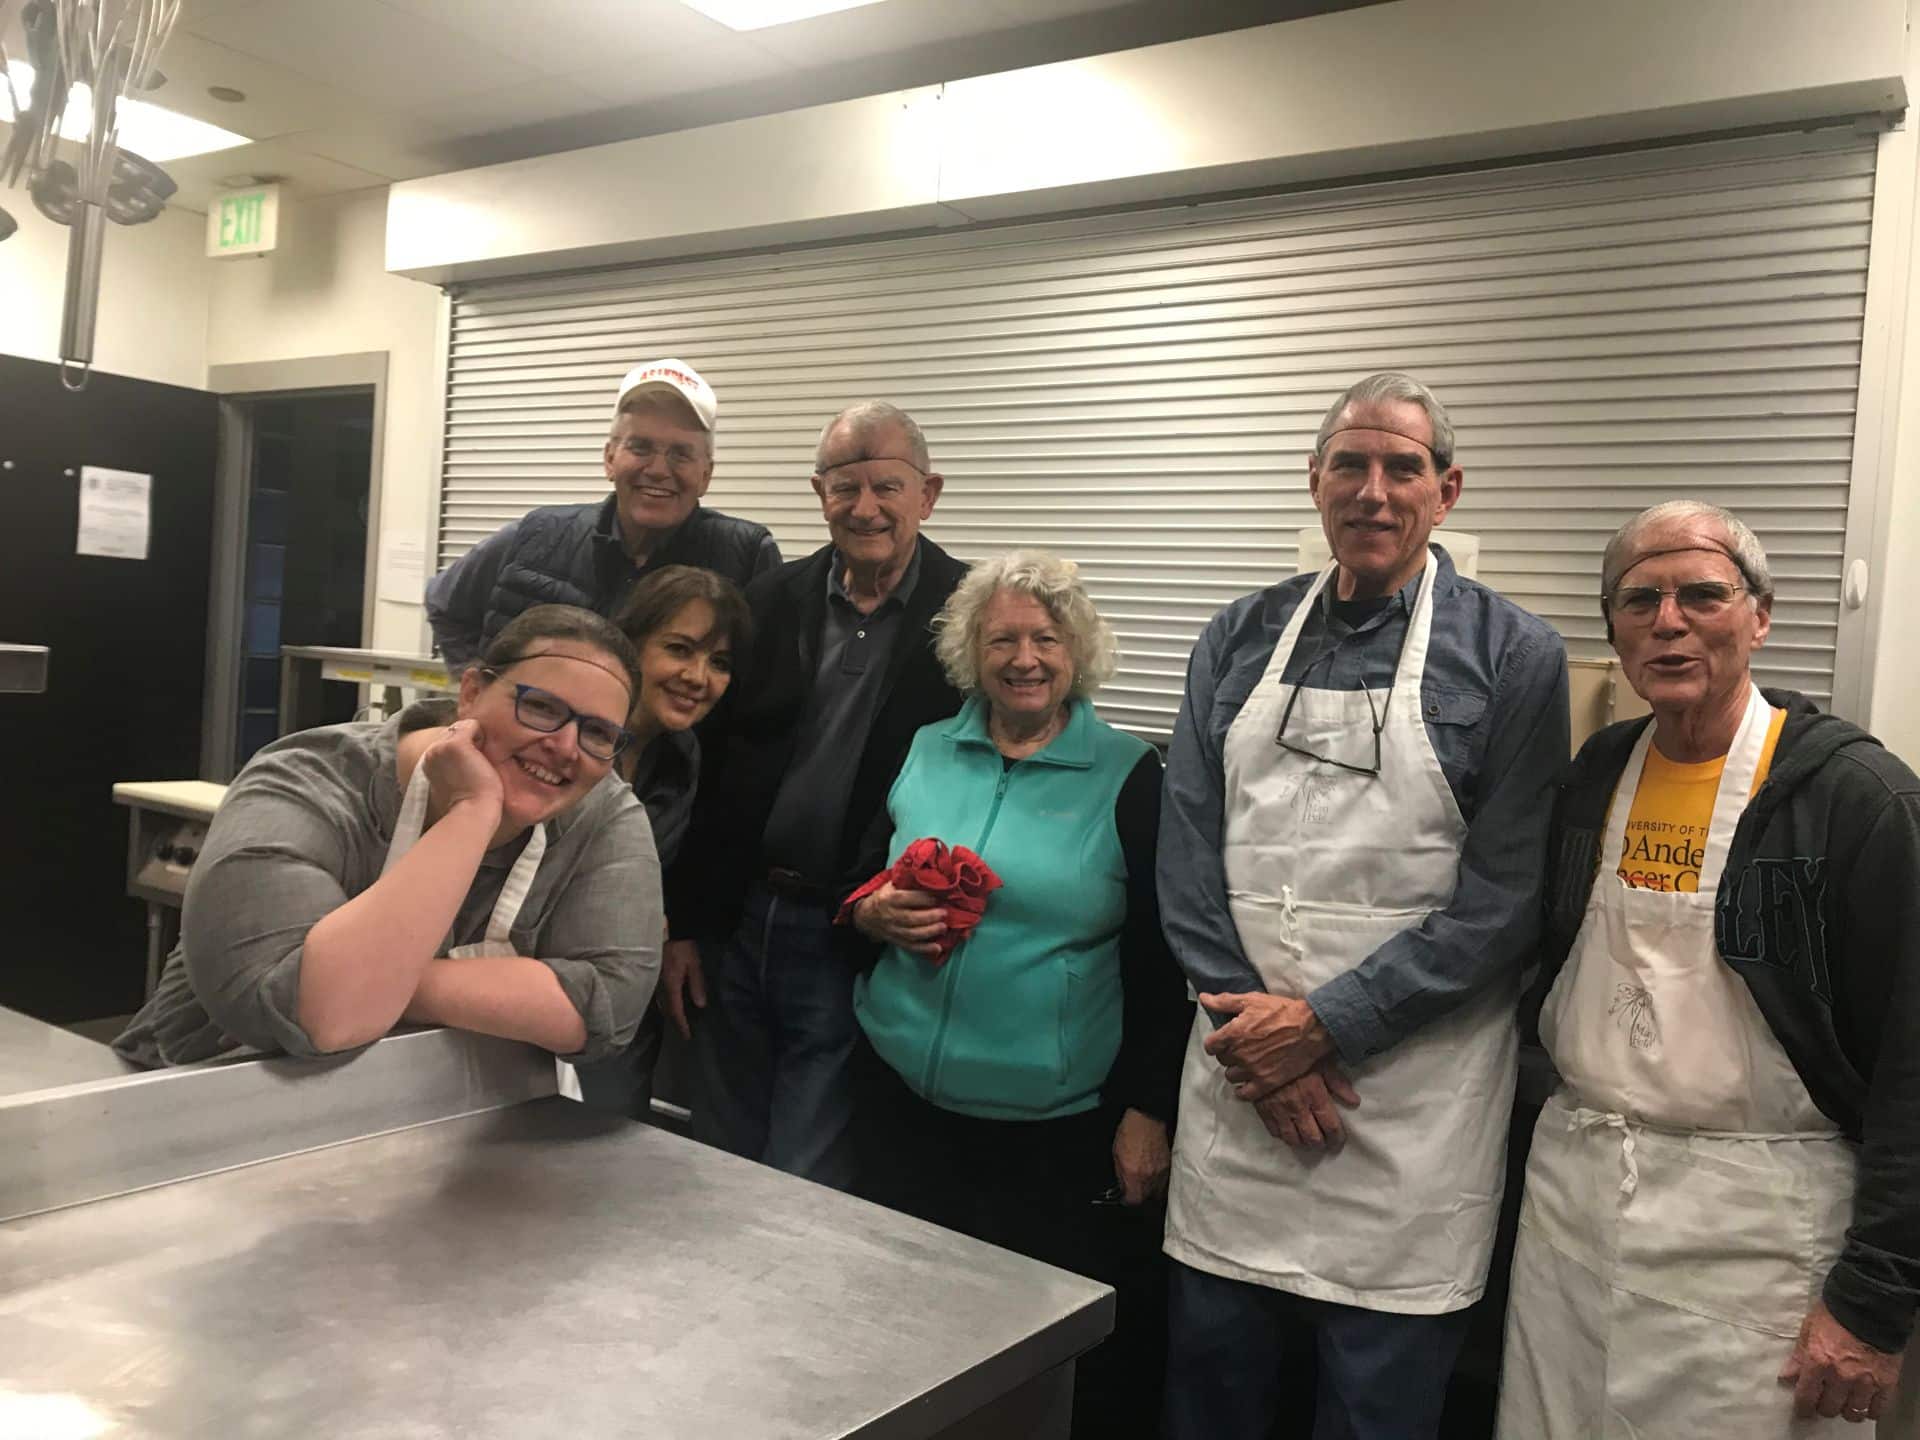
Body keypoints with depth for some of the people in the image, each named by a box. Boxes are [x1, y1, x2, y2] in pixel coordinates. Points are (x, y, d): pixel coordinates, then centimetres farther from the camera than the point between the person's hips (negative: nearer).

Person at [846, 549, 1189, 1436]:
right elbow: (854, 887, 16)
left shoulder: (1129, 777, -5)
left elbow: (1159, 962, -4)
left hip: (1057, 1125, -3)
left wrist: (1148, 1112, -7)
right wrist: (879, 916, -7)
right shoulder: (922, 754, 6)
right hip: (903, 1098, 4)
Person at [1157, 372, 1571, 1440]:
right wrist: (1251, 1019, -8)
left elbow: (1503, 898, -9)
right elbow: (1188, 844, 3)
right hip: (1239, 1073, 3)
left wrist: (1326, 1023, -13)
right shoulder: (1240, 640, 7)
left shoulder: (1514, 657, -4)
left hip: (1411, 1101, -3)